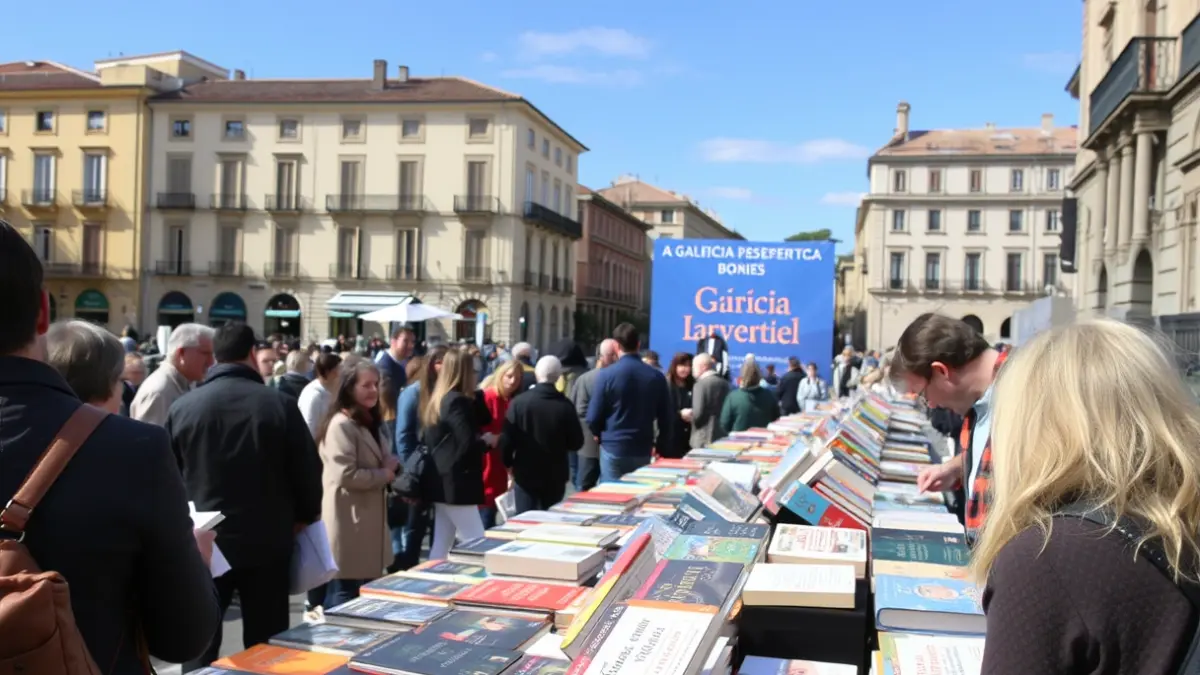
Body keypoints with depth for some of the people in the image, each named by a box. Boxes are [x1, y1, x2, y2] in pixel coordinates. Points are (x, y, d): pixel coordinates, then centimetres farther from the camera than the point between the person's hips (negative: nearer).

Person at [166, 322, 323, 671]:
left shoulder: (182, 407, -4)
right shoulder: (280, 405, -9)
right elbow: (308, 471, -4)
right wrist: (303, 517, 14)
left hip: (204, 543, 1)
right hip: (268, 544, -1)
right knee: (265, 646, 8)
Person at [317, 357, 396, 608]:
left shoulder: (368, 422, 15)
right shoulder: (341, 425, -18)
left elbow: (381, 461, 25)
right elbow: (346, 475, -24)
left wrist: (391, 463, 1)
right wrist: (385, 476, -12)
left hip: (367, 520, 10)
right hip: (349, 524, -10)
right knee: (345, 594, -2)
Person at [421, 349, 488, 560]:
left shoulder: (437, 399, 13)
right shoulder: (457, 401, -16)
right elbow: (467, 443, -20)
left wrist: (474, 395, 11)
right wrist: (487, 442, -3)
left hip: (443, 482, 10)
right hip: (457, 484, -10)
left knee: (441, 546, 13)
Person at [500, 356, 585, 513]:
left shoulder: (519, 402, -12)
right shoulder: (565, 406, -10)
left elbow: (507, 439, -9)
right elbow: (576, 443, -3)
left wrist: (509, 463, 8)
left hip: (525, 474, -1)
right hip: (555, 476, 1)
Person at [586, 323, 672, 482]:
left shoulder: (606, 375, -10)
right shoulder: (657, 376, -1)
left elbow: (593, 417, -7)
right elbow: (665, 418, 3)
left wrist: (599, 435, 13)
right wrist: (661, 446, 16)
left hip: (613, 448, -2)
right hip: (643, 450, 2)